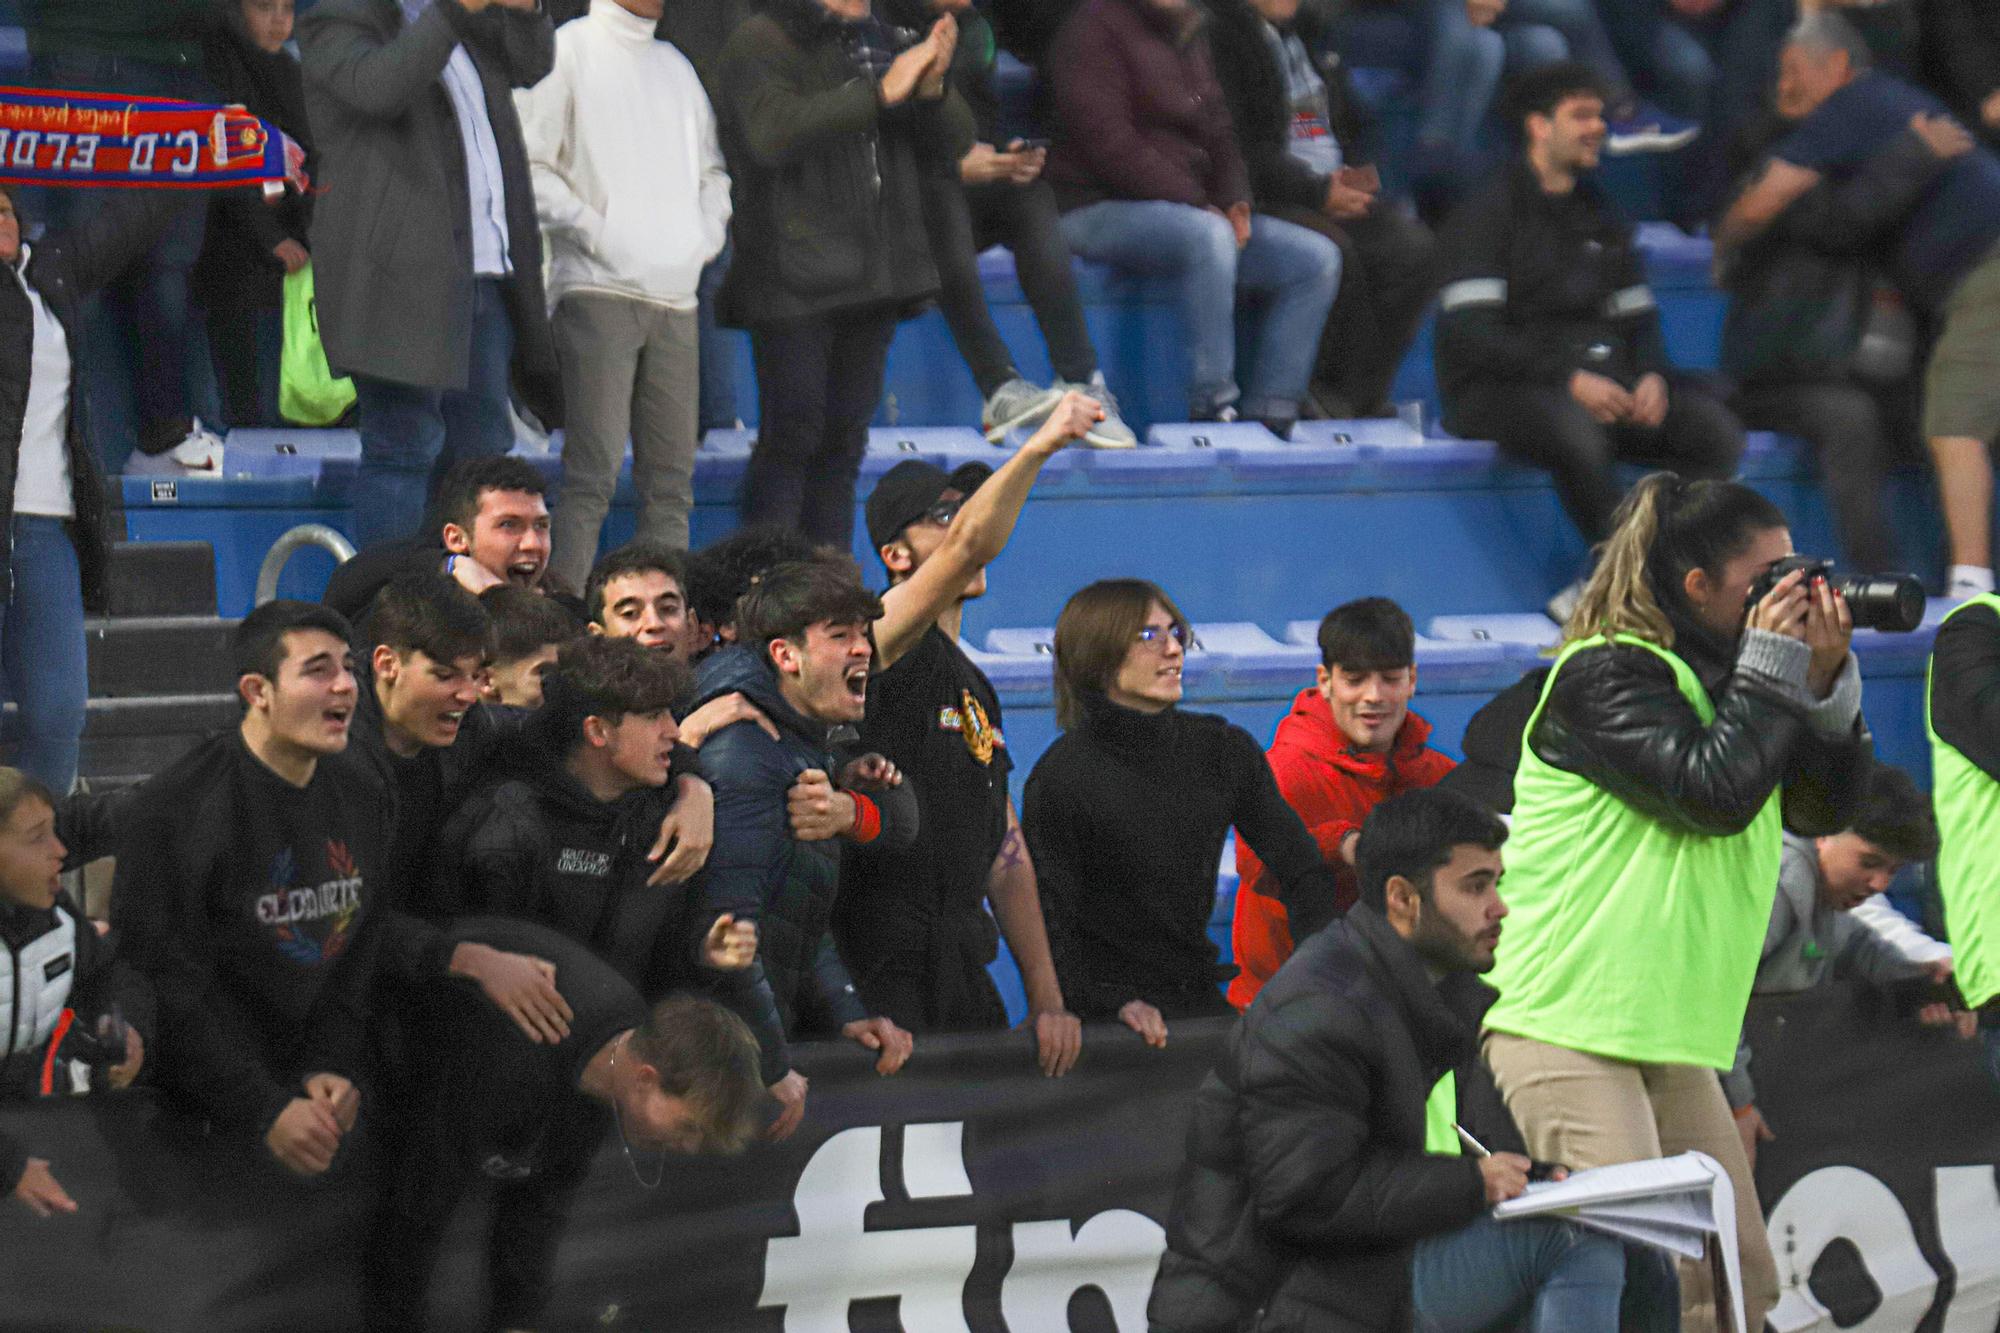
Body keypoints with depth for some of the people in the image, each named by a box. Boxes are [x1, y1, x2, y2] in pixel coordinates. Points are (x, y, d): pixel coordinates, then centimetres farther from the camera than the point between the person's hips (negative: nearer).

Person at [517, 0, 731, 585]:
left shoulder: (675, 65, 20)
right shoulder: (569, 51, 0)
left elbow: (712, 171, 28)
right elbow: (529, 165, -7)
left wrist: (706, 236, 10)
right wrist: (594, 230, -13)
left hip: (675, 295, 6)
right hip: (598, 289, -6)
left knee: (671, 480, 4)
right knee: (593, 471, -13)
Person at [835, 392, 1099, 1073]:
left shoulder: (976, 691, 22)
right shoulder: (891, 646, -4)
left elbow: (1007, 856, 21)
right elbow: (972, 544, -24)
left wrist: (1047, 999, 15)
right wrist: (1039, 447, -34)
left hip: (963, 978, 8)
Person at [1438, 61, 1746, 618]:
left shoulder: (1599, 216, 21)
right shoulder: (1490, 211, -2)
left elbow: (1637, 316, 20)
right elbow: (1469, 332, -13)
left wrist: (1651, 375, -4)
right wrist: (1569, 379, -21)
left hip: (1596, 377, 7)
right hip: (1499, 386, -7)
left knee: (1715, 428, -17)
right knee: (1575, 428, -40)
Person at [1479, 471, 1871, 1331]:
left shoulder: (1716, 678, 15)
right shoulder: (1605, 675, -10)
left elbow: (1824, 809, 13)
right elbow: (1712, 792, -23)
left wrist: (1826, 683, -1)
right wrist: (1773, 672, -12)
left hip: (1672, 1034, 9)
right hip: (1567, 1028, -9)